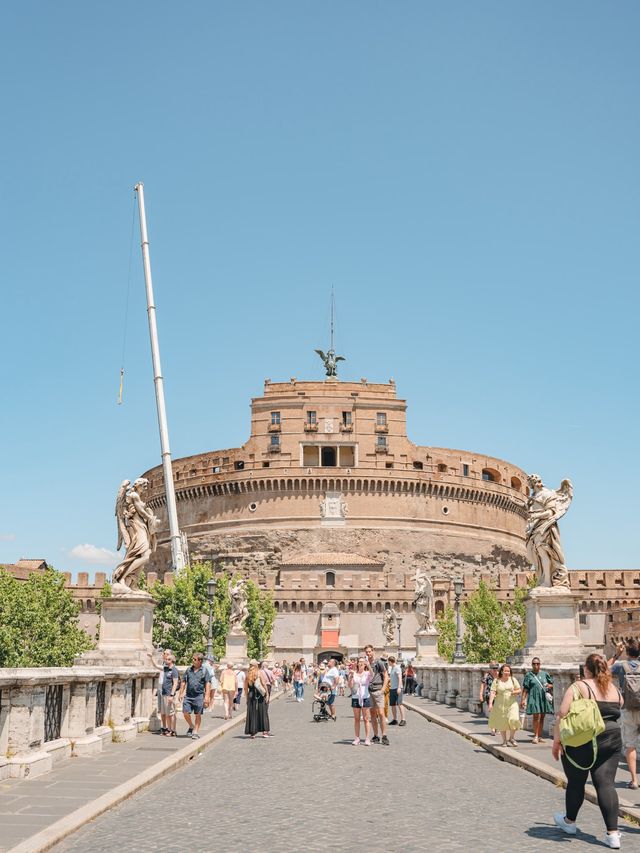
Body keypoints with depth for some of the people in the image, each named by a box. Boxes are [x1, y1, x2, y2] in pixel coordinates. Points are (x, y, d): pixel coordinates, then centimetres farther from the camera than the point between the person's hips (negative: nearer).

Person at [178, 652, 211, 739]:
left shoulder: (204, 671, -1)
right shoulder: (188, 670, 8)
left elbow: (208, 684, -4)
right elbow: (183, 682, 14)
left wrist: (207, 696, -11)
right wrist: (181, 693, 7)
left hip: (199, 696, -3)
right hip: (188, 695, 3)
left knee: (198, 715, 3)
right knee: (185, 712, -2)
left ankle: (196, 732, 13)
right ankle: (191, 726, 22)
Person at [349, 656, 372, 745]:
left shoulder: (367, 673, 1)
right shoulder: (353, 673, 5)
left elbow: (372, 675, -24)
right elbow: (350, 686, -3)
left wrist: (369, 666, -37)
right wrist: (351, 676, -15)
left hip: (365, 698, -2)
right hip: (355, 697, 2)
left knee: (366, 719, -1)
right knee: (356, 719, 7)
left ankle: (367, 739, 1)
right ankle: (357, 738, 12)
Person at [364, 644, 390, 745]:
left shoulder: (379, 662, -2)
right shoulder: (366, 663, 12)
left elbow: (386, 676, -3)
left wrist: (383, 689, -9)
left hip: (378, 690, -5)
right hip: (369, 691, 5)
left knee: (381, 713, -10)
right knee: (373, 714, 7)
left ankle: (384, 736, -7)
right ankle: (375, 736, 13)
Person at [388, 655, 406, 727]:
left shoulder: (397, 667, -9)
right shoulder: (391, 668, 18)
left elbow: (400, 678, -18)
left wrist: (399, 687, -25)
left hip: (397, 688, -9)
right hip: (392, 688, 9)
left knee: (399, 704, -13)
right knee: (392, 705, 9)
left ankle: (403, 720, -13)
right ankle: (395, 720, 16)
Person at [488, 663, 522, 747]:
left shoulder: (513, 679, 7)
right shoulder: (496, 681, 0)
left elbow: (519, 690, 11)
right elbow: (492, 692, -7)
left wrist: (515, 692, -12)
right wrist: (490, 703, -18)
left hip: (512, 704, 1)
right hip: (500, 705, -1)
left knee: (514, 720, -16)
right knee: (502, 723, 4)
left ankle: (511, 738, 5)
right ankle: (504, 741, 20)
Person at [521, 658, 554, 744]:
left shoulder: (545, 674, 10)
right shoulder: (529, 675, 2)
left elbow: (552, 684, 16)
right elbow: (525, 689, 0)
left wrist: (549, 686, -7)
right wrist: (523, 699, -6)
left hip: (544, 698, 3)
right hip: (534, 698, -3)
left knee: (542, 718, 8)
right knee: (537, 716, -13)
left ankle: (540, 736, 17)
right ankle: (535, 736, -5)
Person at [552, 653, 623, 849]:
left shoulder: (578, 687, -9)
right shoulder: (615, 690, 6)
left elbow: (562, 715, -14)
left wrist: (556, 741, -7)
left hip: (581, 743, -4)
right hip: (612, 741, 4)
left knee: (576, 782, 12)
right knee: (606, 784, 3)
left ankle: (569, 822, 31)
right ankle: (613, 834, -5)